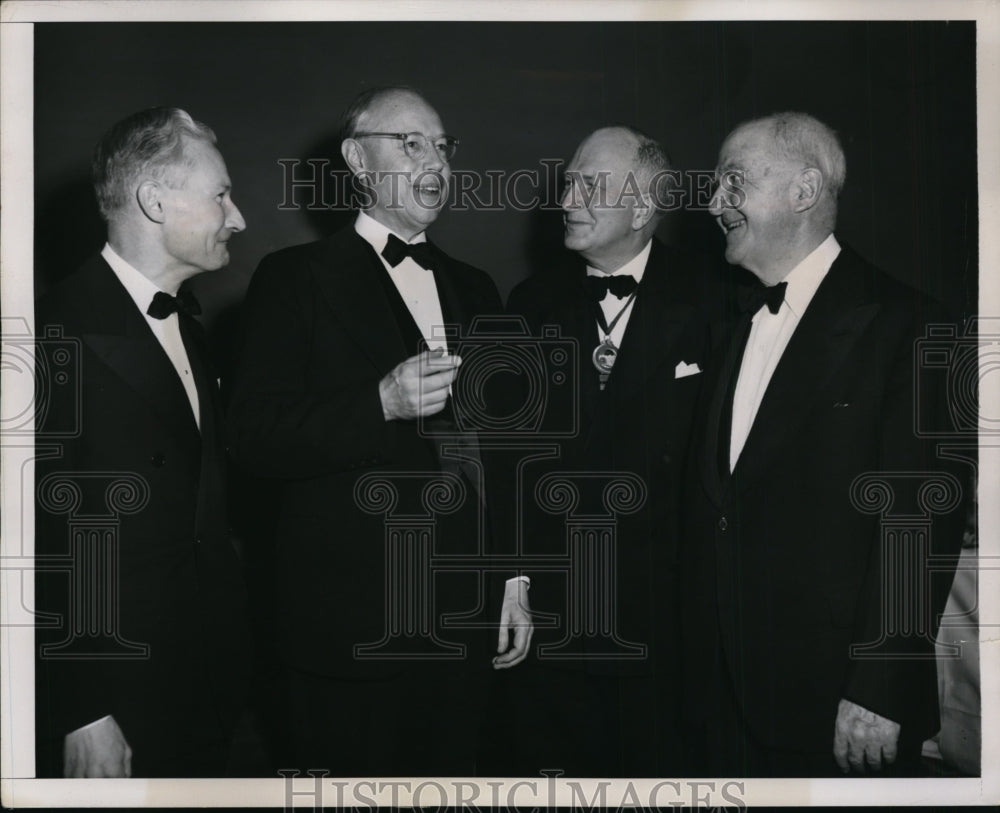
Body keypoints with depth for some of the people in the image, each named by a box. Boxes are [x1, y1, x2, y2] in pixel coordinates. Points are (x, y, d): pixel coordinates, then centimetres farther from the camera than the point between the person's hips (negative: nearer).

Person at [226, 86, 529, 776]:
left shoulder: (474, 289, 15)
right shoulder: (297, 278, -2)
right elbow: (257, 436, -11)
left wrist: (513, 578, 14)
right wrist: (383, 402, -22)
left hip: (464, 616, 5)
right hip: (352, 621, -4)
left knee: (449, 771, 11)